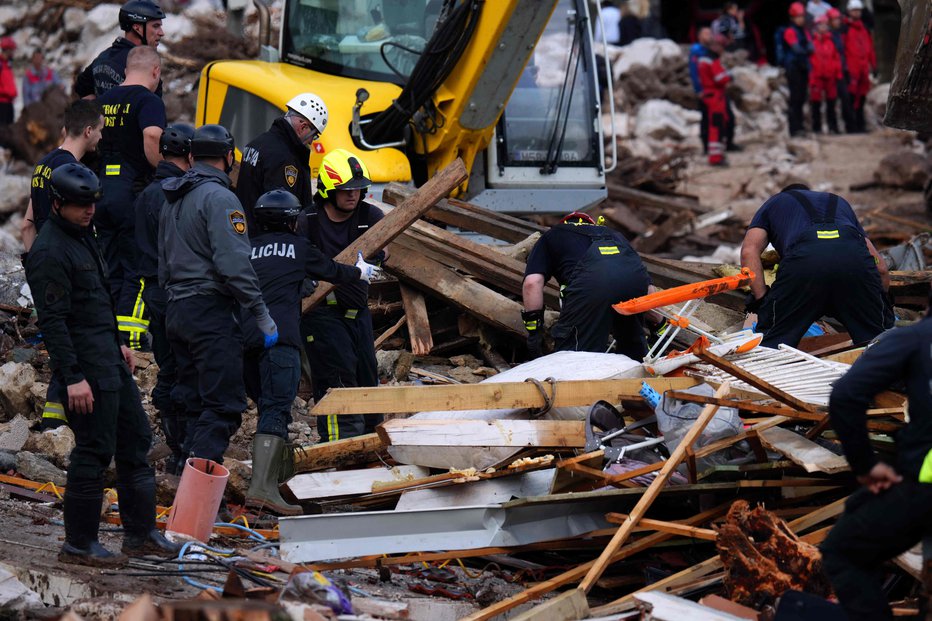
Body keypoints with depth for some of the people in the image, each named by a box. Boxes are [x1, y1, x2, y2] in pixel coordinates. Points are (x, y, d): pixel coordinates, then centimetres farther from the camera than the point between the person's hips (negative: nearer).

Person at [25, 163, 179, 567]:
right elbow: (52, 320, -21)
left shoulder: (83, 236, 14)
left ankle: (140, 533, 21)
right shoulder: (50, 252, -17)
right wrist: (73, 378, -24)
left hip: (110, 361, 10)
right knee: (94, 451, -6)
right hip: (85, 367, -10)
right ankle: (78, 544, 3)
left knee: (135, 441, 13)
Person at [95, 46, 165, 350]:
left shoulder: (104, 100, 13)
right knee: (139, 269, -1)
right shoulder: (148, 100, -10)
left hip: (101, 189, 7)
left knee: (112, 268, 14)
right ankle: (130, 335, -7)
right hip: (134, 192, -7)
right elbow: (152, 137, -28)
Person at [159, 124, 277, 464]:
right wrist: (263, 317, -15)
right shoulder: (218, 197, -11)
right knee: (222, 407, -10)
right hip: (210, 311, -9)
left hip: (175, 310, 9)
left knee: (194, 405, 14)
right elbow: (234, 264, -19)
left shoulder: (173, 200, 18)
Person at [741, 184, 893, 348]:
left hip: (804, 260, -2)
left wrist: (761, 299, 13)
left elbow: (749, 251, 15)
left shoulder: (774, 203, 38)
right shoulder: (839, 202, 45)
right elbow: (880, 267, 37)